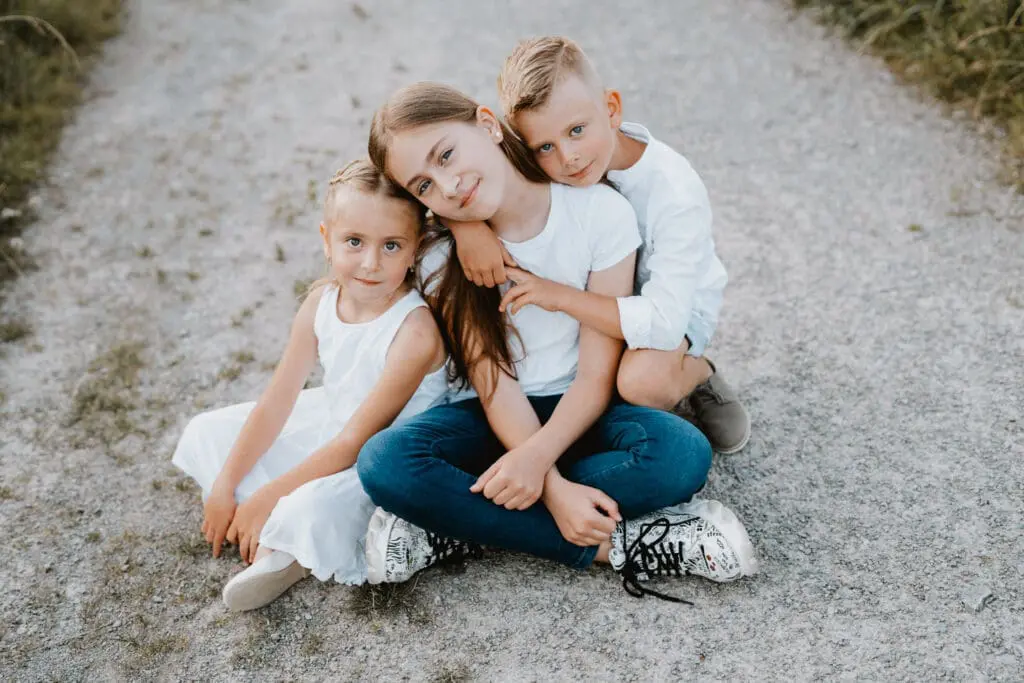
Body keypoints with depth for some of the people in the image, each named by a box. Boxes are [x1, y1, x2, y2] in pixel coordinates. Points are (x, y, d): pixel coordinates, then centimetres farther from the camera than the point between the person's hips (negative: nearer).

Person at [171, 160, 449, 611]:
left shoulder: (414, 331, -29)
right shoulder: (321, 302, -9)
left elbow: (356, 441, -25)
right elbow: (277, 402, -3)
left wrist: (266, 496, -20)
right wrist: (224, 486, -4)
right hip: (328, 427, 8)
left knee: (315, 507, -36)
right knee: (206, 432, 7)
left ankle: (287, 552, -1)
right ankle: (280, 541, -6)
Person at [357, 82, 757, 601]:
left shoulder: (600, 211, -15)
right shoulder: (442, 251, -9)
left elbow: (597, 372, -15)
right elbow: (493, 381, -15)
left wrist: (536, 456, -30)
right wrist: (555, 488, -27)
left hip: (579, 410, -1)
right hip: (496, 418, 1)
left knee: (683, 453, -33)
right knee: (383, 463, -29)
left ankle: (455, 523, -23)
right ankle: (612, 545, -23)